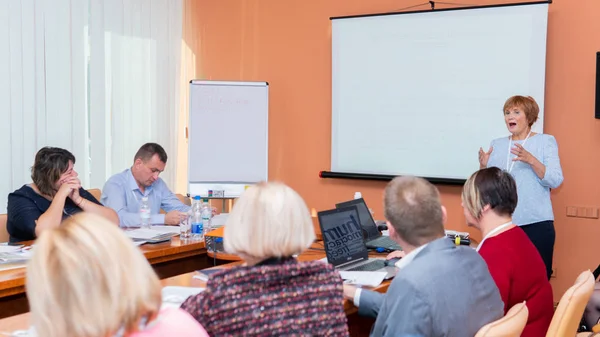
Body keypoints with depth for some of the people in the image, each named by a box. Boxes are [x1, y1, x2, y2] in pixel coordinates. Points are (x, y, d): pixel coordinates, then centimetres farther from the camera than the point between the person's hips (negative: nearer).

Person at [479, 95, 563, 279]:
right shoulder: (497, 144, 11)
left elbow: (555, 181, -9)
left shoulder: (546, 141, 1)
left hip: (536, 223, -3)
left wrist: (530, 160, -22)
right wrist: (483, 167, -9)